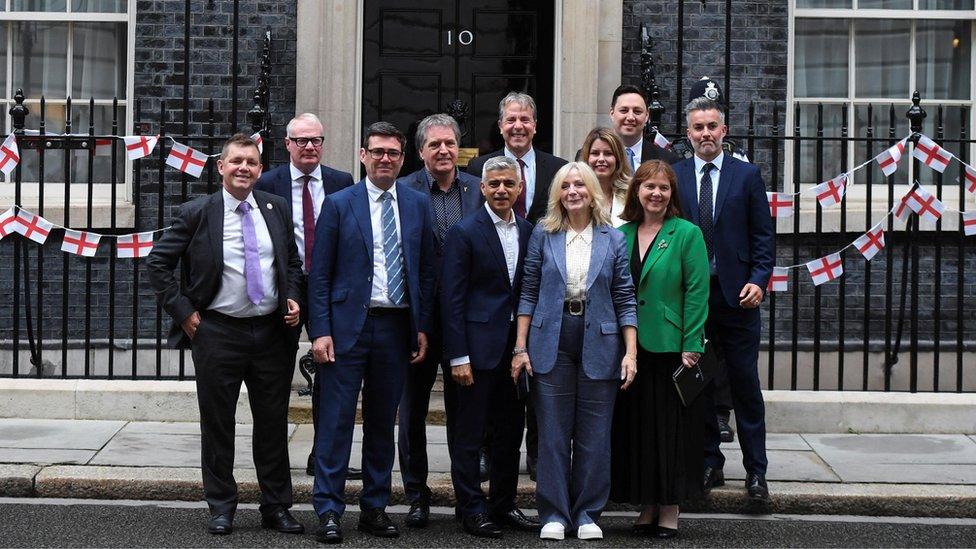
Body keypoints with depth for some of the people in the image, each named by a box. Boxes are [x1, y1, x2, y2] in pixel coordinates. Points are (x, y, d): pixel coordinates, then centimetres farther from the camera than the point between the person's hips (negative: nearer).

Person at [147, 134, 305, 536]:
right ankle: (221, 508, 18)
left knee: (273, 424, 9)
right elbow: (157, 263, -1)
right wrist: (183, 312, -5)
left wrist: (294, 299, 2)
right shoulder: (197, 213, -4)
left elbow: (293, 262, 18)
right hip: (218, 332, -2)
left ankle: (276, 507, 20)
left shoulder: (276, 209, 6)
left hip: (273, 332, 3)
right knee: (217, 424, 6)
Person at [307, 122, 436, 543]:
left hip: (397, 327, 3)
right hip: (349, 325, -3)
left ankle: (375, 508, 20)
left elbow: (426, 271, 11)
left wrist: (422, 328, 5)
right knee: (336, 420, -3)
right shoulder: (339, 204, 0)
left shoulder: (418, 205, 8)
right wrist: (320, 330, -8)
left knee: (382, 422, 11)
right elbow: (319, 274, -1)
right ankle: (328, 511, 3)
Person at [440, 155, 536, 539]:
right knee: (469, 435, 2)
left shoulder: (527, 232, 9)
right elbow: (452, 299, -9)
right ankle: (471, 510, 12)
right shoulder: (464, 232, -7)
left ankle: (503, 503, 26)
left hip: (516, 347, 6)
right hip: (479, 347, -6)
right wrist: (458, 357, -14)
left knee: (510, 430, 13)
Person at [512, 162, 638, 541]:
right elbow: (529, 293, 5)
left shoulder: (613, 239, 5)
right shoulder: (543, 235, 4)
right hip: (551, 345, 0)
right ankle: (554, 513, 12)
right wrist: (520, 347, -1)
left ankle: (587, 513, 15)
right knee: (553, 433, 3)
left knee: (595, 435, 4)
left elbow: (625, 299, 4)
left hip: (599, 345, 0)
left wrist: (631, 352, -4)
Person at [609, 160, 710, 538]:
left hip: (671, 347, -4)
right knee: (636, 427, 8)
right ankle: (647, 507, 18)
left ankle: (670, 511, 11)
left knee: (670, 426, 2)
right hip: (630, 347, 4)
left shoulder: (686, 234, -4)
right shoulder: (622, 234, 9)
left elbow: (697, 293, -8)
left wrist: (690, 347, -13)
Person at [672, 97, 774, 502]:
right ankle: (709, 464, 19)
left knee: (745, 385, 2)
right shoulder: (673, 176, 6)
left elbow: (763, 236, 4)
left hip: (737, 294, -1)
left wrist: (759, 280, -9)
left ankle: (755, 471, 9)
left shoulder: (747, 175, 4)